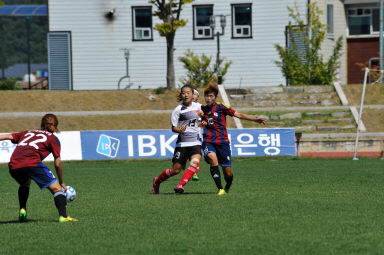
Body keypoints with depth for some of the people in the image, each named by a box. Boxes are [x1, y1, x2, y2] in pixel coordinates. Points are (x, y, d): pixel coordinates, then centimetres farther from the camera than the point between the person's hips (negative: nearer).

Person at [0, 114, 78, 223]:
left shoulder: (28, 133, 32)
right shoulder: (53, 138, 19)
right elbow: (57, 164, 15)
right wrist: (62, 182, 24)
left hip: (13, 166, 5)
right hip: (32, 163, -5)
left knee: (24, 184, 36)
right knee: (57, 188, 0)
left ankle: (22, 210, 20)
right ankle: (63, 216, -19)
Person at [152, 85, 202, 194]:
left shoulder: (198, 107, 9)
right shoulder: (178, 110, -6)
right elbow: (173, 127, -5)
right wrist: (180, 130, -24)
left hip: (195, 142, 3)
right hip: (182, 143, -3)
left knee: (195, 162, -26)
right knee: (175, 170, 0)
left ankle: (180, 186, -27)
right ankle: (157, 181, 27)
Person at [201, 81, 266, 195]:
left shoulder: (220, 107, -1)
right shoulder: (202, 109, 10)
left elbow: (239, 115, -4)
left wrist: (255, 119, -13)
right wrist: (202, 123, 4)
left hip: (222, 142, -1)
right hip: (208, 141, 1)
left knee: (228, 172, -1)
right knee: (212, 158, -31)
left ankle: (227, 188, 33)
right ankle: (220, 189, -28)